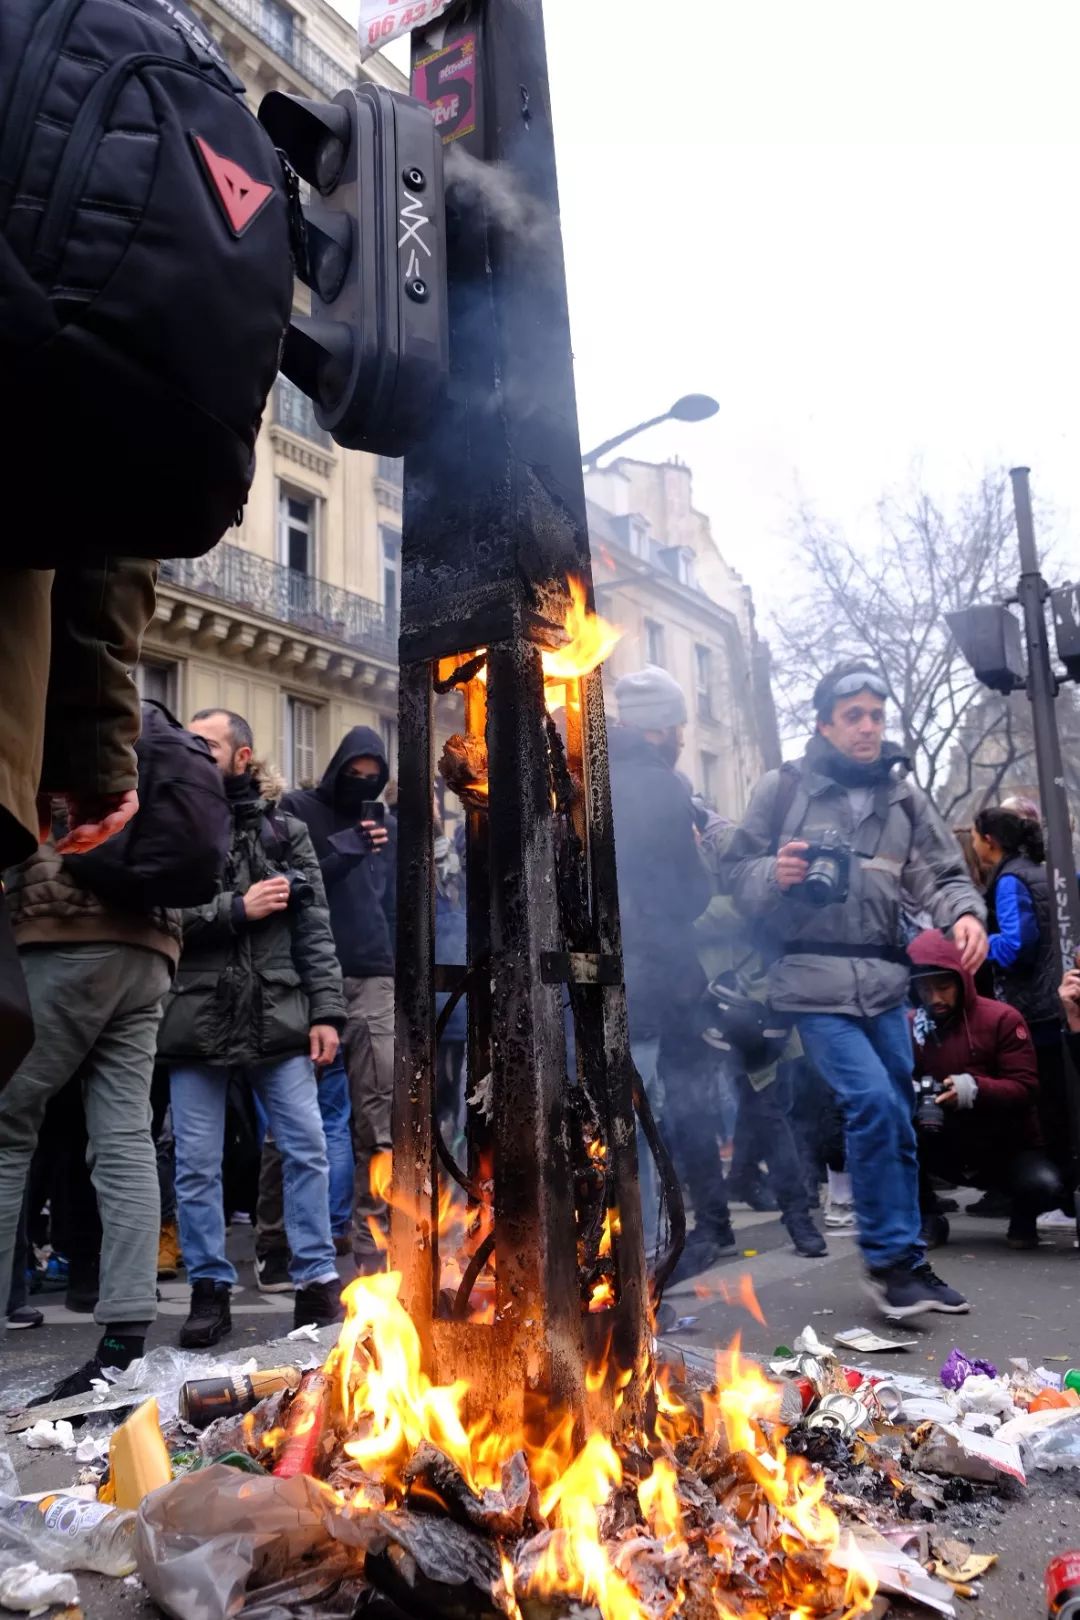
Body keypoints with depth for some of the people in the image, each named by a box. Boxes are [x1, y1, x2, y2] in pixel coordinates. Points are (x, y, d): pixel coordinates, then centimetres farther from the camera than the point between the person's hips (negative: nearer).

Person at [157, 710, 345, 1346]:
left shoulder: (285, 830, 8)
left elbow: (315, 929, 5)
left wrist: (326, 1011, -2)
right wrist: (237, 909, -13)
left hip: (278, 1014, 1)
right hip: (195, 1017, 0)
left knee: (308, 1150, 1)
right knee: (197, 1164, 6)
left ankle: (318, 1281, 14)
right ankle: (211, 1288, 20)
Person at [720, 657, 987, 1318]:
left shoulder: (904, 797, 11)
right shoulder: (786, 788, 0)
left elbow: (942, 874, 6)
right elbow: (735, 871, 2)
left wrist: (965, 913, -15)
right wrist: (776, 874, -19)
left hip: (885, 983, 5)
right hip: (815, 982, -4)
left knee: (898, 1120, 10)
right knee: (873, 1101, -17)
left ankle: (904, 1261, 26)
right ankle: (891, 1257, 0)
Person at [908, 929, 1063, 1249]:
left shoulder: (1002, 1018, -14)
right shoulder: (909, 1027, -4)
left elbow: (1026, 1089, -18)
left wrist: (974, 1089, -36)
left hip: (1008, 1146, -2)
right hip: (947, 1146, 2)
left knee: (1044, 1186, -33)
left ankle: (1022, 1219, 8)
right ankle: (927, 1219, -3)